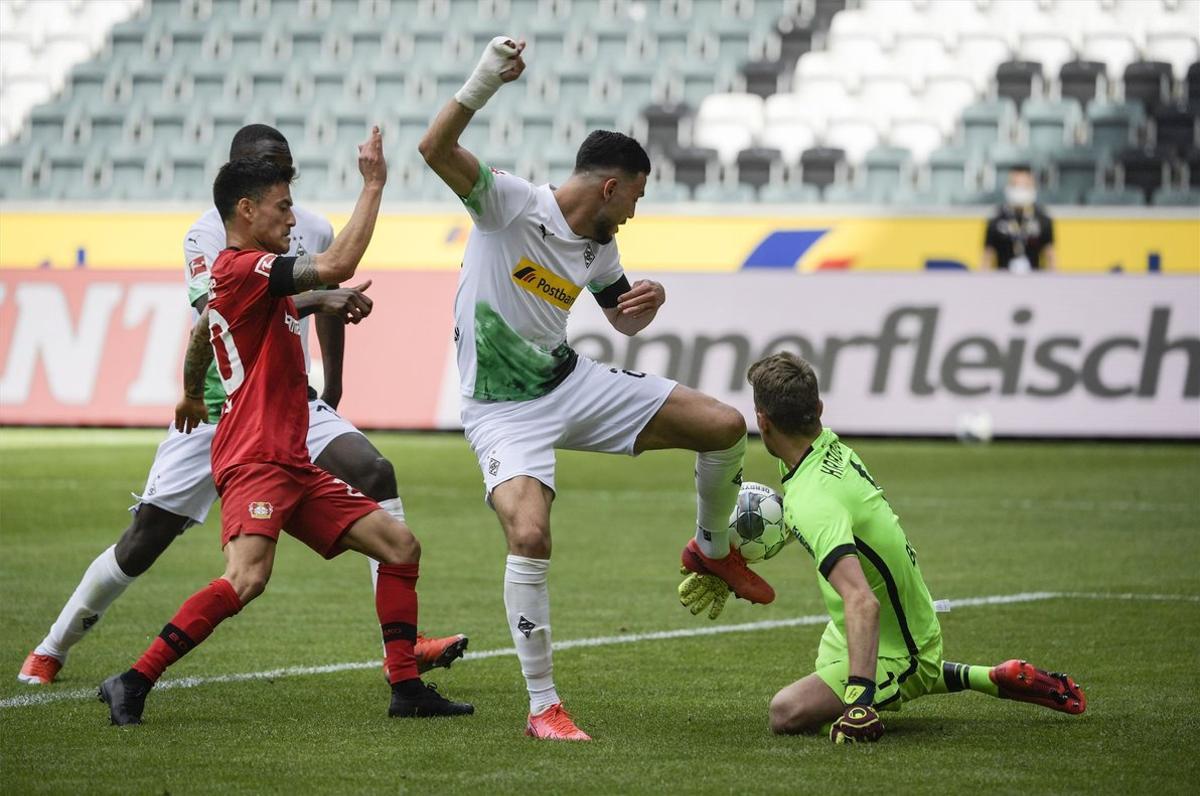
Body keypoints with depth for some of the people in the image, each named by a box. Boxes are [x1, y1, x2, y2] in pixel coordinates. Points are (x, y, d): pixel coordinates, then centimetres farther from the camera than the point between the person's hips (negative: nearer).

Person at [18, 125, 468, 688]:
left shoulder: (313, 232, 0)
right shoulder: (209, 235, -15)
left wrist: (332, 393, 21)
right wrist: (316, 298, -44)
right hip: (215, 411, -3)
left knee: (375, 473, -19)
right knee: (145, 540, -2)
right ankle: (51, 650, 18)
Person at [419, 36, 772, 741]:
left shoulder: (599, 248, 5)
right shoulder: (509, 202, -15)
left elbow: (624, 320, 21)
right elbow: (437, 148, -29)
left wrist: (651, 301, -4)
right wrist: (486, 81, -44)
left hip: (572, 382, 7)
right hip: (504, 410, -7)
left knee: (726, 426, 1)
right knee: (530, 536, -29)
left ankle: (712, 548, 31)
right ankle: (543, 707, -15)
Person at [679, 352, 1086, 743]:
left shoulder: (812, 500, -33)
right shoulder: (832, 447, -6)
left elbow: (862, 602, -45)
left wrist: (859, 699, -51)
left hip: (892, 652, -9)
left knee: (787, 712, -25)